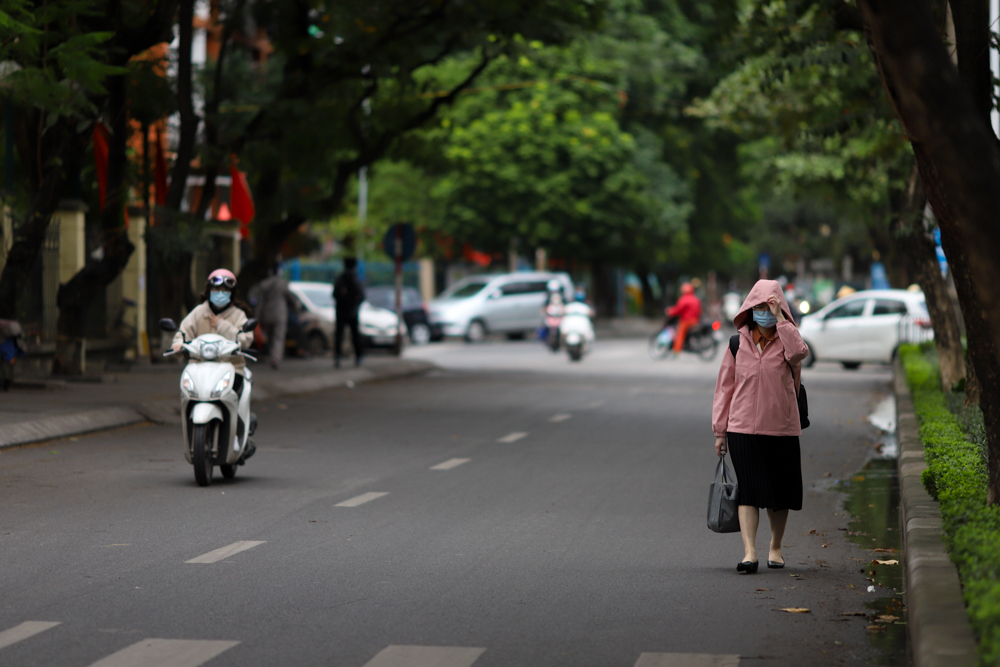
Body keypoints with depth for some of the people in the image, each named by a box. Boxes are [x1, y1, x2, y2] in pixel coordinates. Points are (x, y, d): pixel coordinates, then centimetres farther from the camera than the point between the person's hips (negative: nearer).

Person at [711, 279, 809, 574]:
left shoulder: (785, 339, 3)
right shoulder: (738, 344, 5)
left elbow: (799, 353, -24)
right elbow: (725, 387, 9)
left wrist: (780, 319, -19)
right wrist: (720, 430, 7)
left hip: (781, 428, 0)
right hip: (743, 428, 0)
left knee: (779, 492, 9)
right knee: (748, 490, -9)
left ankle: (775, 547, 27)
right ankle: (749, 552, -15)